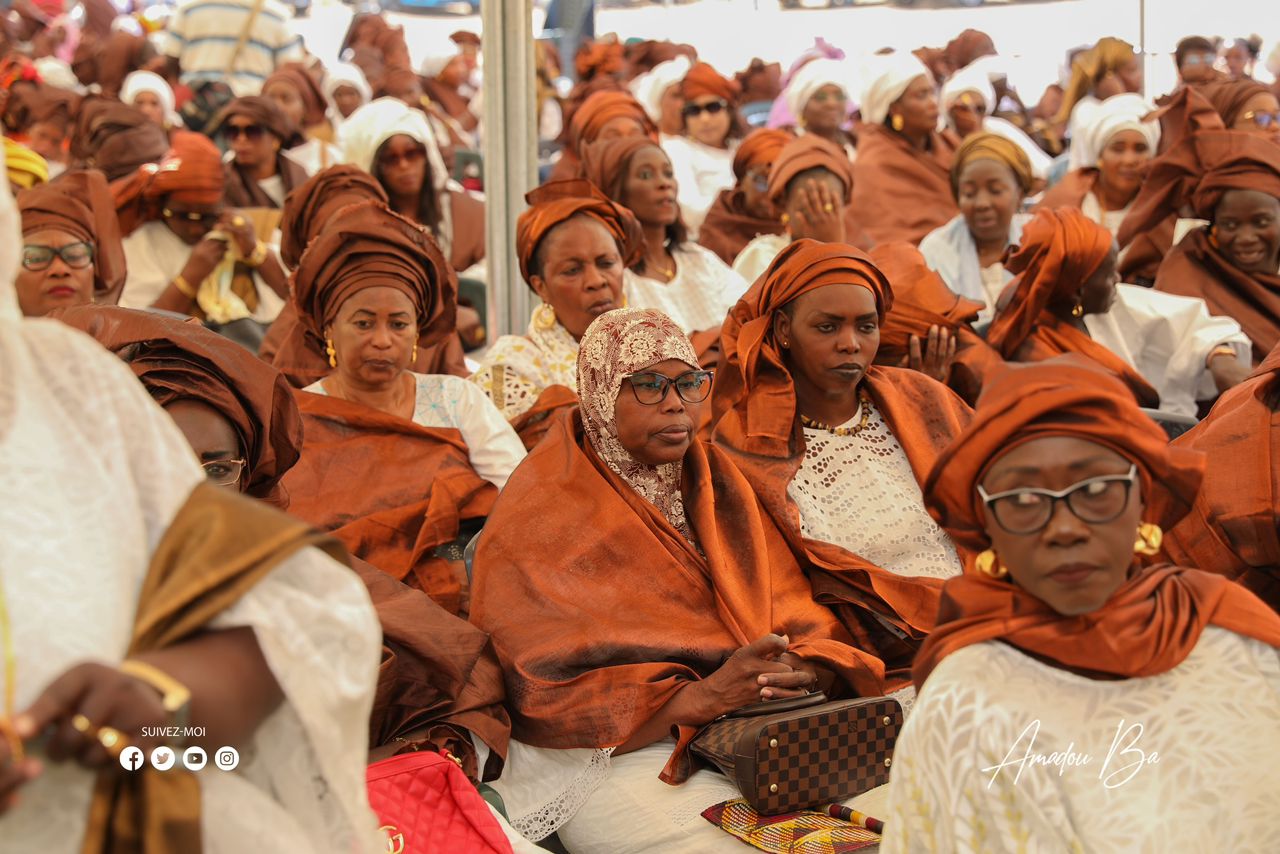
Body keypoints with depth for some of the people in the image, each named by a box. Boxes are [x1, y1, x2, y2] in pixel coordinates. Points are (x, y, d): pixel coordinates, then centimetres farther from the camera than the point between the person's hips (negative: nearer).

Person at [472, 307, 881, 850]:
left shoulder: (716, 482, 13)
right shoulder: (537, 518, -4)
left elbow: (799, 619, 8)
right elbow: (552, 693, -12)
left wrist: (806, 672, -16)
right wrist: (699, 697, -23)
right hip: (613, 754, -5)